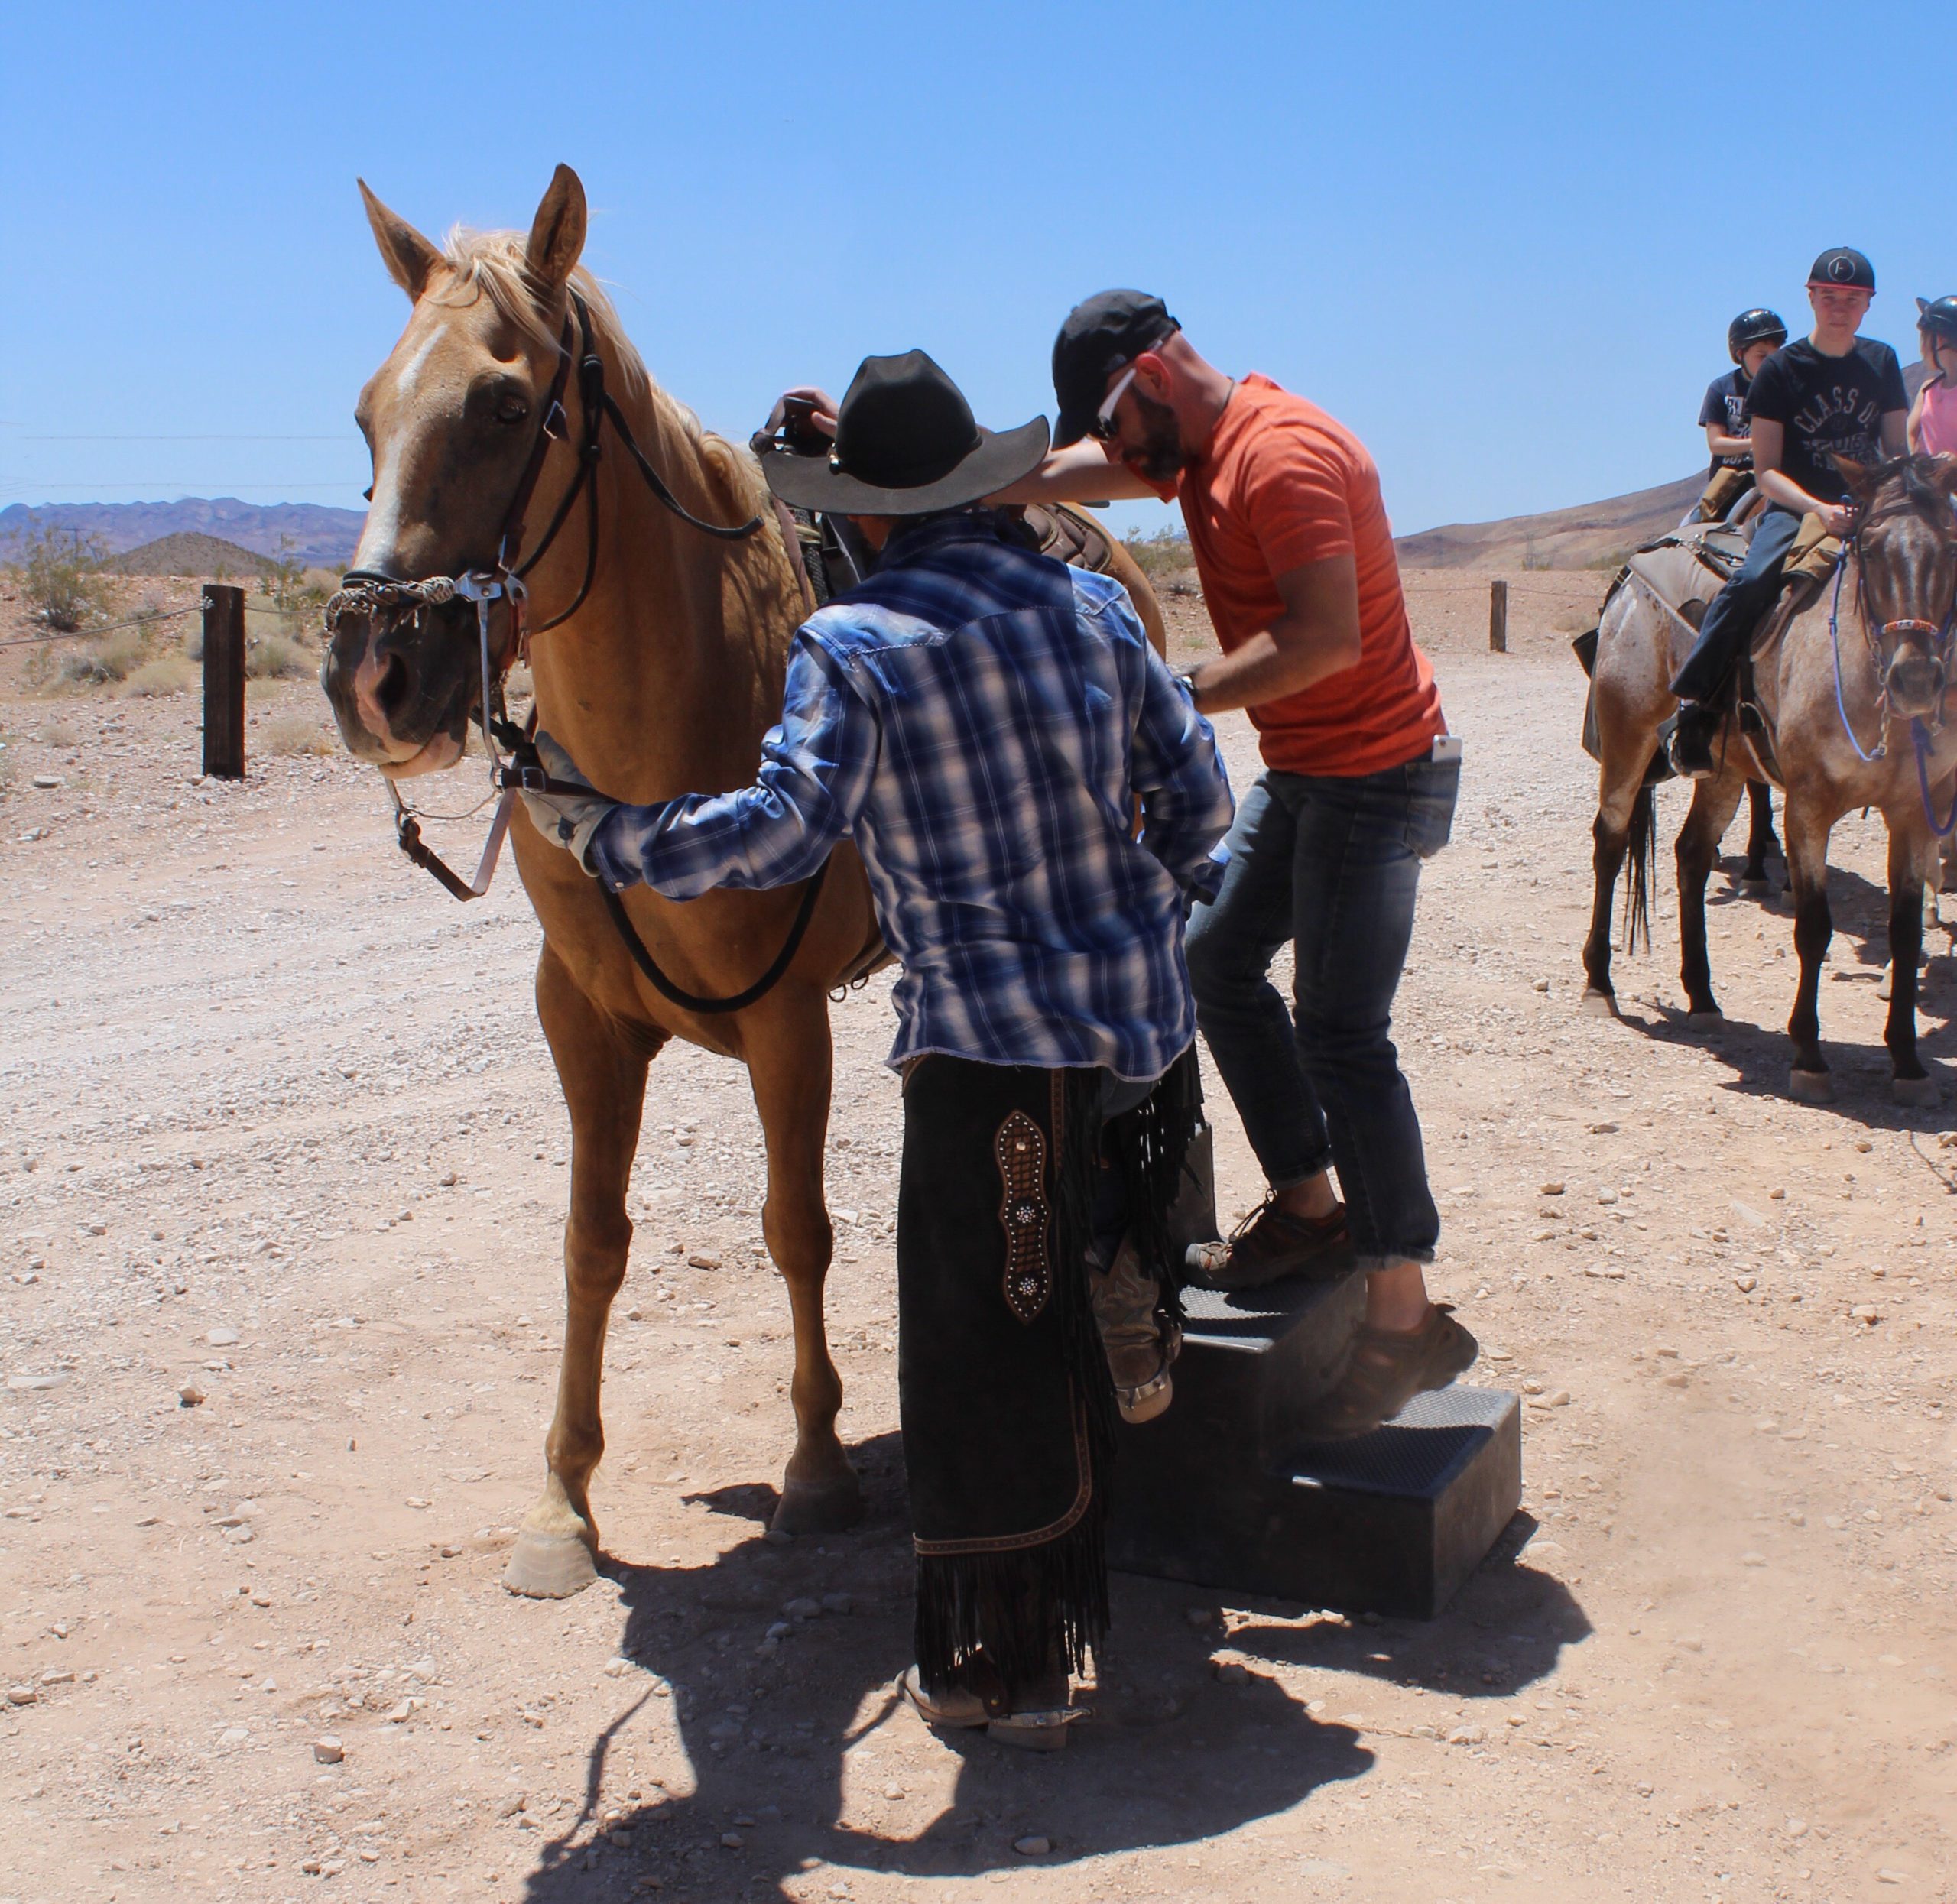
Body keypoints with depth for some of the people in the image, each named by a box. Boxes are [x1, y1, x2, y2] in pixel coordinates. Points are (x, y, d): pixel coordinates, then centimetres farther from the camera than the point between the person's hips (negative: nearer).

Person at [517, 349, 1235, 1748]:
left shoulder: (853, 646, -11)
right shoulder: (1093, 605, 5)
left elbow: (783, 832, -21)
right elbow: (1199, 794, 8)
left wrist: (608, 835, -10)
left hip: (989, 1051, -6)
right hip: (1142, 1023, 6)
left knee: (981, 1347, 5)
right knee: (1073, 1322, 25)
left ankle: (1006, 1666, 15)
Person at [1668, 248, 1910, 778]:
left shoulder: (1882, 362, 11)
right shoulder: (1781, 369, -2)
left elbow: (1897, 451, 13)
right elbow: (1766, 470, -7)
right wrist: (1820, 510, -22)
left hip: (1866, 512, 4)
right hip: (1793, 511, -4)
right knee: (1752, 583, -32)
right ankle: (1693, 708, -26)